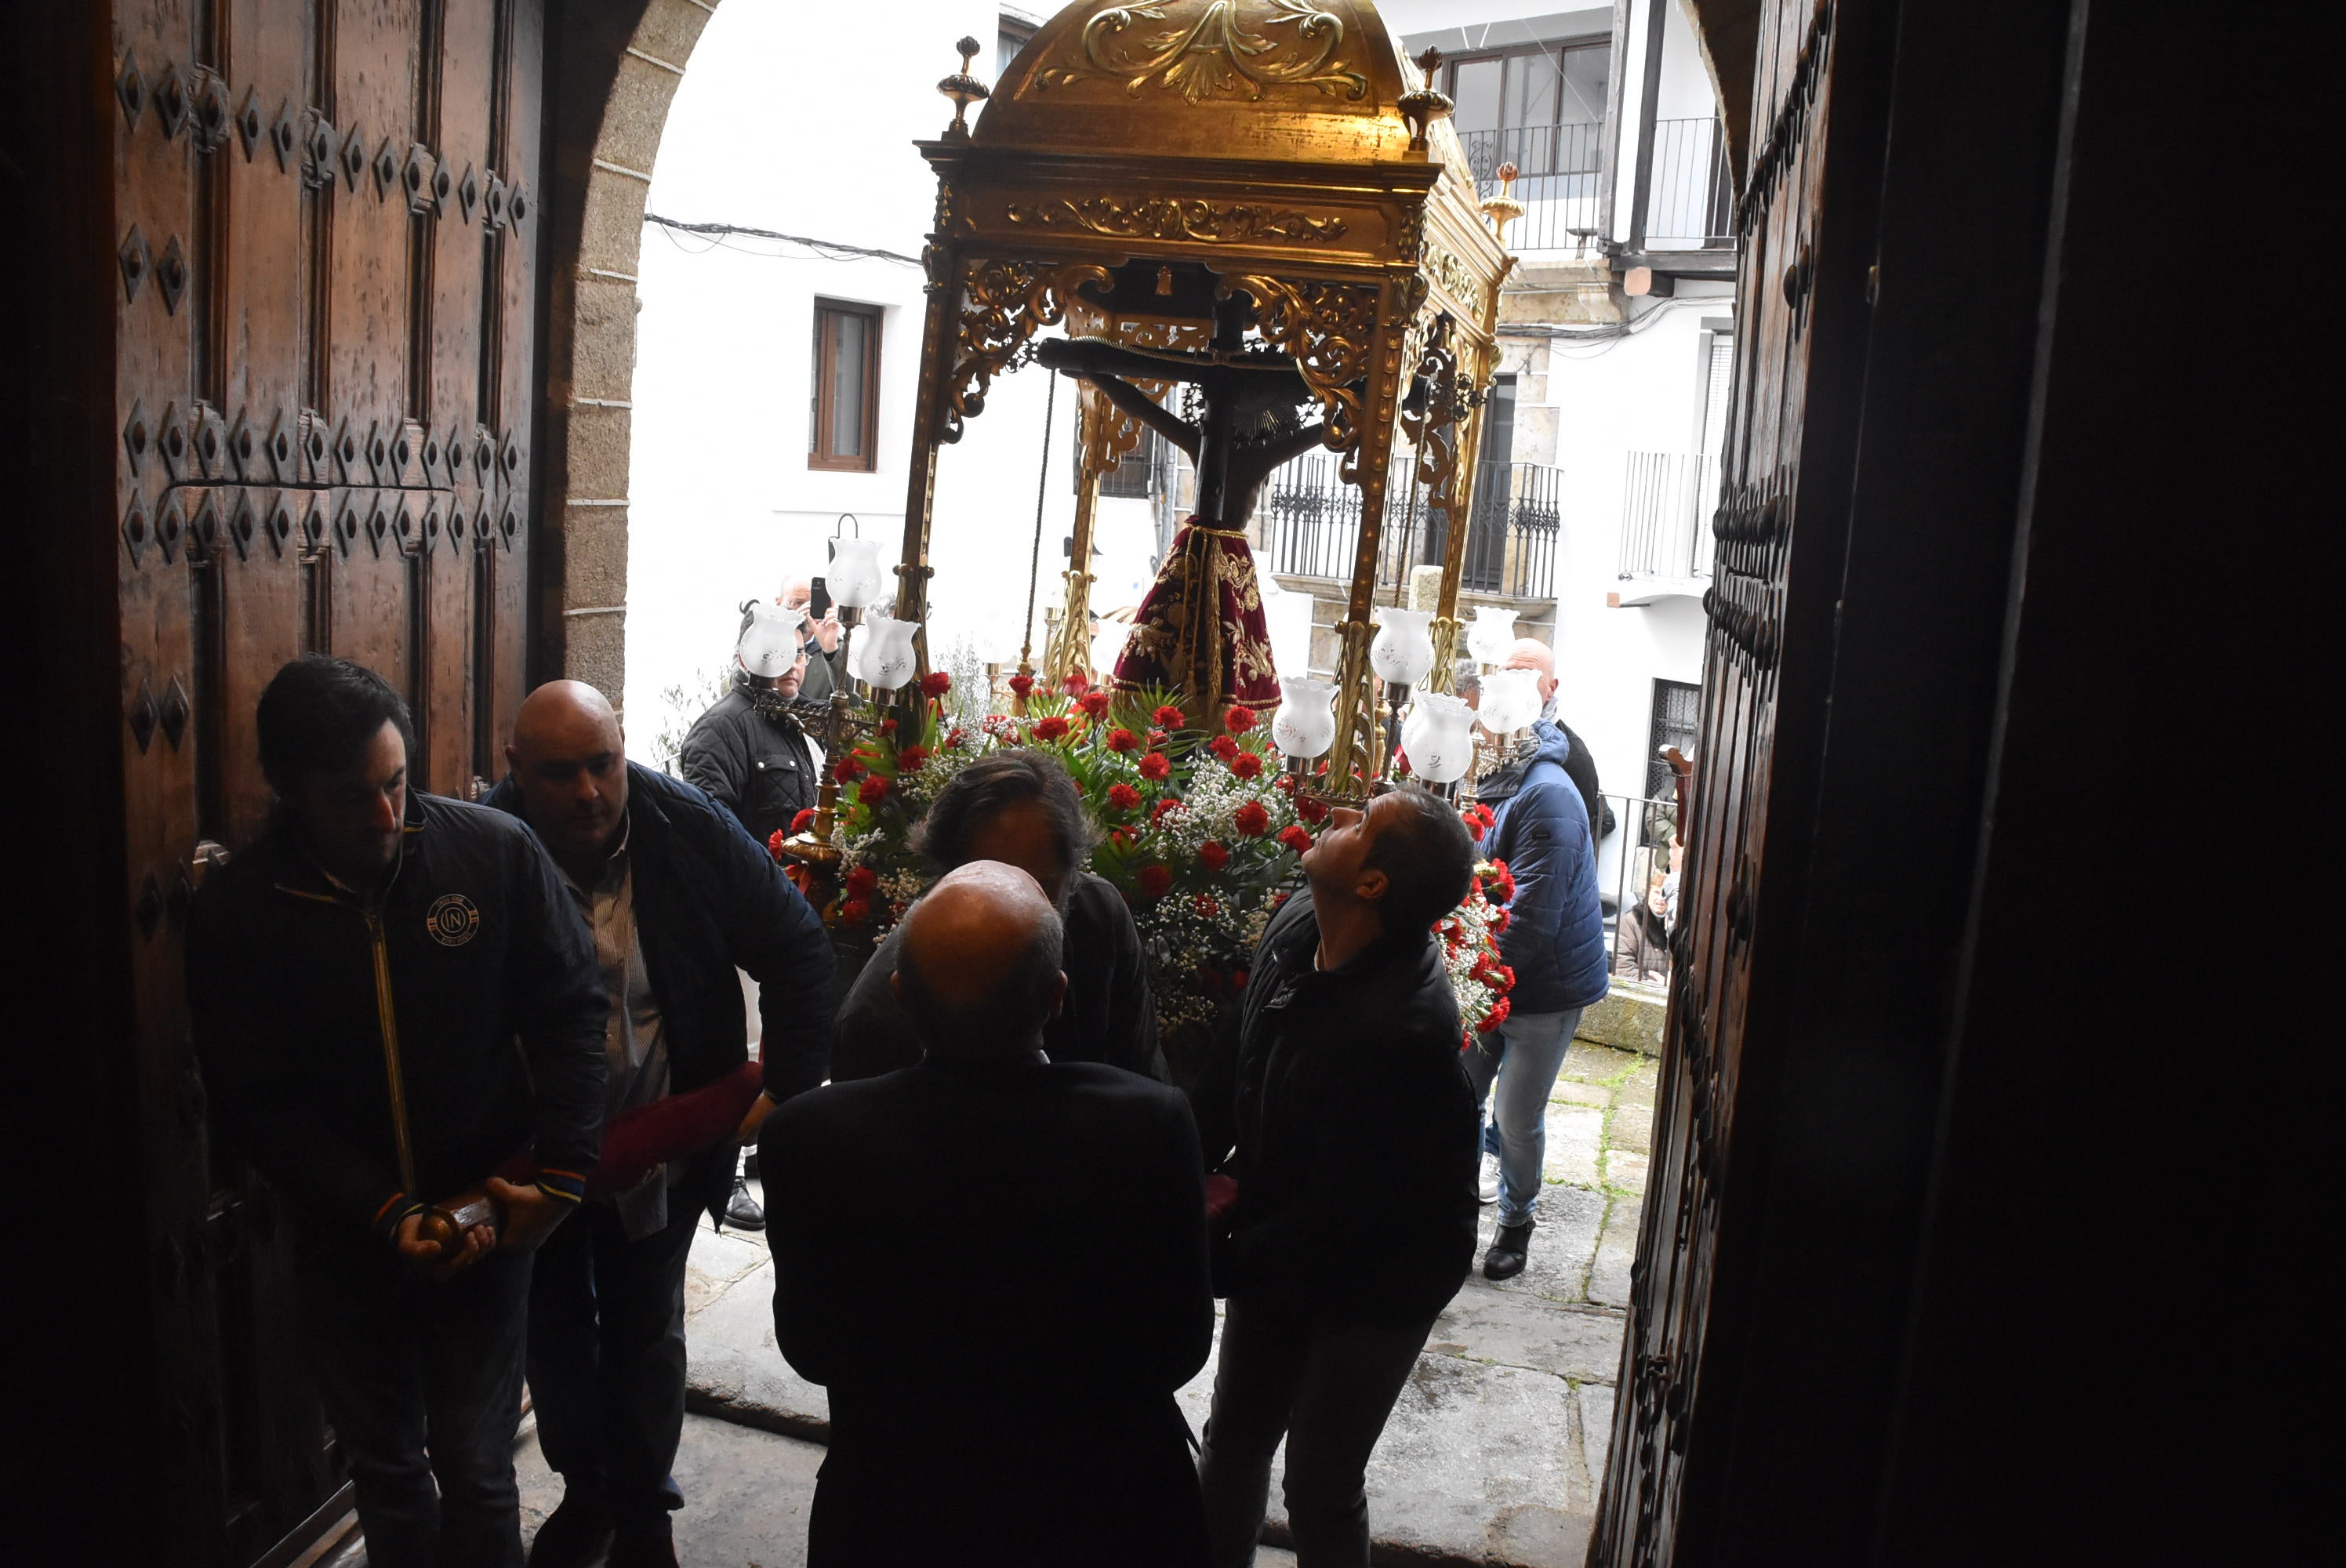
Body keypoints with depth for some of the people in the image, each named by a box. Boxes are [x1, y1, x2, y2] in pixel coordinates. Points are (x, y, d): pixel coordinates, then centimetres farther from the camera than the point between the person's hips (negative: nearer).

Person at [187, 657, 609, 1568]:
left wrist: (560, 1178, -13)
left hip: (486, 1216, -1)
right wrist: (385, 1212, -16)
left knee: (476, 1467, 7)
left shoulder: (497, 853, -13)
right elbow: (254, 1102, -7)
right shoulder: (235, 911, -10)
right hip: (346, 1238, 2)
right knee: (384, 1469, 18)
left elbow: (571, 1011, -6)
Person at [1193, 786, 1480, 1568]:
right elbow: (1247, 1064, 5)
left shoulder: (1400, 1031, -36)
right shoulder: (1297, 924, -12)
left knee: (1319, 1483, 9)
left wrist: (1217, 1266, -20)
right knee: (1232, 1441, 22)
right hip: (1282, 1242, 7)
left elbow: (1341, 1214, -28)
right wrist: (1207, 1165, -7)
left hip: (1374, 1281, -7)